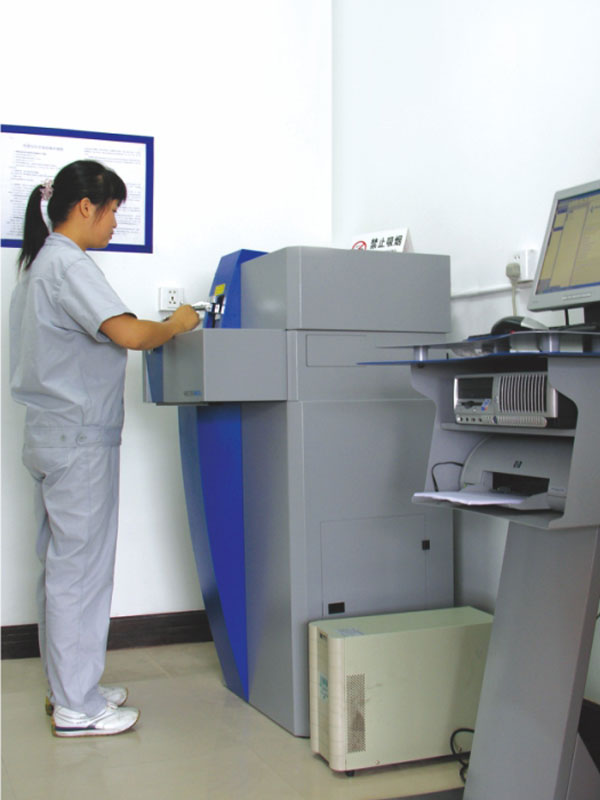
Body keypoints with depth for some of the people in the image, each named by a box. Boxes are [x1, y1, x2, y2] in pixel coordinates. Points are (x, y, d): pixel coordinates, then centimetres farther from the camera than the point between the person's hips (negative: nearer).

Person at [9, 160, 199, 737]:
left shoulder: (38, 263, 16)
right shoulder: (68, 265, -15)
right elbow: (129, 333, -26)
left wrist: (160, 330, 12)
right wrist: (175, 325, -7)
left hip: (52, 435, 10)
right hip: (80, 441, -10)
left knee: (61, 566, 15)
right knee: (80, 569, -3)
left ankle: (68, 686, 26)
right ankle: (76, 708, 7)